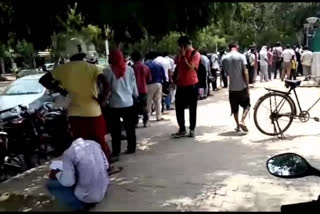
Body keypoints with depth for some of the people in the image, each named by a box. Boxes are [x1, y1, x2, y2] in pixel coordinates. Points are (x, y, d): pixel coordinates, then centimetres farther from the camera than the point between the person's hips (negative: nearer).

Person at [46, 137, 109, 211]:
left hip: (86, 197, -6)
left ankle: (81, 205, 4)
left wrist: (57, 174, 0)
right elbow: (106, 165, 7)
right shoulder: (93, 143, 0)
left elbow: (68, 181, -19)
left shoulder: (68, 154, -17)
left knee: (50, 183, 8)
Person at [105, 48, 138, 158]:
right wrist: (136, 96, 20)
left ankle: (116, 151, 10)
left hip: (115, 104, -3)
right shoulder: (129, 69, 1)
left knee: (115, 129, 6)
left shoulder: (108, 71, -9)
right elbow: (134, 86, 7)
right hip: (128, 103, 3)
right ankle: (131, 148, 21)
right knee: (130, 128, 14)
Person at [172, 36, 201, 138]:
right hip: (180, 85, 6)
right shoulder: (180, 54, 11)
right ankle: (182, 129, 15)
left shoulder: (195, 54, -8)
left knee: (192, 108, 5)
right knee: (179, 108, 5)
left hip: (191, 85, -6)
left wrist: (183, 56, -17)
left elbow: (190, 68, -20)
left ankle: (192, 129, 14)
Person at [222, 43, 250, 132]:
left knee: (234, 108, 15)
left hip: (232, 87, 2)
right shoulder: (240, 56, -8)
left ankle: (238, 125, 19)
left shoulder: (224, 58, 0)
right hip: (242, 86, -2)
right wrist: (247, 86, -5)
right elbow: (245, 72, -10)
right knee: (246, 105, 14)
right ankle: (242, 121, -5)